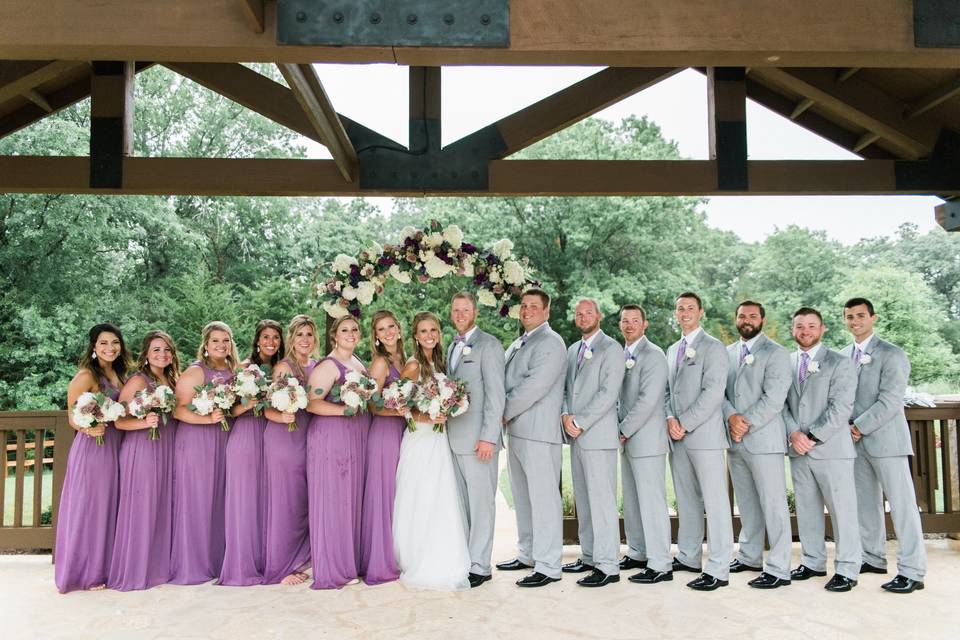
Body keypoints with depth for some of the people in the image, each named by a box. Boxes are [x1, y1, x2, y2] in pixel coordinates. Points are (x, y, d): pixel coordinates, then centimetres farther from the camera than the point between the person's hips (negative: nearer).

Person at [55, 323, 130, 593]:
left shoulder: (119, 374, 11)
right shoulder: (86, 375, -10)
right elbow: (72, 414, -10)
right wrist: (88, 428, -27)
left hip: (114, 446, 7)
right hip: (91, 446, -7)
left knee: (108, 507, 12)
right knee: (86, 507, 0)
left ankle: (102, 567, 21)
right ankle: (83, 572, 11)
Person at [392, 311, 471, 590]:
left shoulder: (439, 363, 12)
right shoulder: (413, 365, -10)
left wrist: (444, 414, 3)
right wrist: (423, 417, -22)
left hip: (439, 440, 7)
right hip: (419, 441, -7)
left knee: (441, 504, 10)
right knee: (420, 504, -1)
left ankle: (439, 565, 22)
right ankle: (418, 565, 12)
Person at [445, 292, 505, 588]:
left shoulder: (488, 344, -7)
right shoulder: (452, 347, 18)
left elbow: (495, 394, -13)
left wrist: (488, 437, -18)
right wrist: (443, 417, 7)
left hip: (479, 438, -8)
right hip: (454, 438, 8)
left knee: (481, 503, 0)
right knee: (462, 503, 14)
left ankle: (479, 566, 8)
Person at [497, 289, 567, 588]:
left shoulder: (550, 343, -10)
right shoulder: (517, 344, 18)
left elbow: (534, 387, -19)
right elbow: (505, 382, 20)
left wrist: (505, 412, -9)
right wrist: (505, 417, 3)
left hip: (539, 432, -9)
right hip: (516, 430, 9)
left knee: (544, 498, -4)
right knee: (522, 497, 17)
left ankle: (548, 566, 2)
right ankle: (528, 555, 29)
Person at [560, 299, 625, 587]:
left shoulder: (611, 349, -6)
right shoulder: (572, 350, 18)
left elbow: (608, 393, -13)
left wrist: (581, 422, -15)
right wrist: (565, 415, -2)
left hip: (599, 435, -7)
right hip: (576, 435, 8)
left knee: (602, 500, -6)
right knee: (583, 500, 13)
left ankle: (608, 566, -1)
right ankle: (589, 556, 22)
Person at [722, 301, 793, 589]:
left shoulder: (776, 353, -4)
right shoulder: (727, 353, 14)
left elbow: (773, 399, -13)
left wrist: (747, 424, -14)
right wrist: (731, 416, -10)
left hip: (764, 439, -6)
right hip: (735, 441, 6)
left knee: (773, 505, -2)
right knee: (747, 504, 15)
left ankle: (779, 570, 3)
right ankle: (749, 557, 27)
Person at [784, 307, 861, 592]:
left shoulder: (840, 363, -2)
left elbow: (840, 408, -10)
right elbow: (781, 404, 7)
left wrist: (812, 437, -13)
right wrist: (793, 433, -9)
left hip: (831, 449, -4)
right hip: (798, 450, 5)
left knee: (842, 510, 0)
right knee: (806, 509, 12)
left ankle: (847, 570, 10)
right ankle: (813, 562, 24)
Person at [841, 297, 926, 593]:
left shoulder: (891, 354, -7)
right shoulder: (843, 355, 12)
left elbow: (889, 401, -14)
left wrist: (859, 427, -14)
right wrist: (847, 429, -1)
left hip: (884, 439, -6)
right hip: (855, 441, 6)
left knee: (901, 504, -3)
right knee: (865, 503, 13)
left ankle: (912, 572, 2)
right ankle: (873, 558, 26)